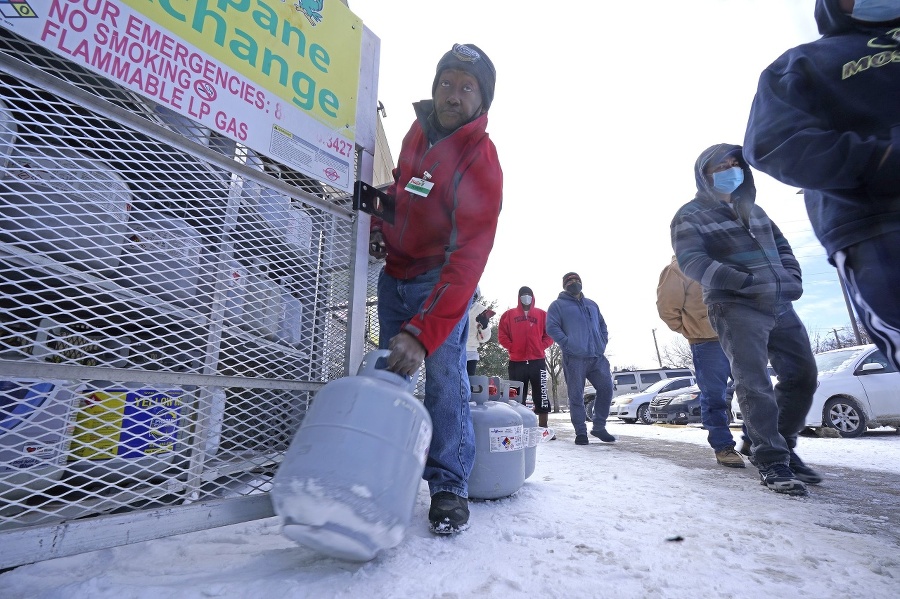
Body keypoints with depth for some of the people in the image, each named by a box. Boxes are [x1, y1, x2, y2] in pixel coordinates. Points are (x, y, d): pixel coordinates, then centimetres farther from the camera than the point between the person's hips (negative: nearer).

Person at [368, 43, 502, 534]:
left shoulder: (481, 165, -23)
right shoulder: (418, 130, 0)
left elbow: (467, 260, -33)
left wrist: (422, 332, -43)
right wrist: (378, 223, 2)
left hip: (441, 280, -6)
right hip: (393, 271, 6)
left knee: (443, 370, -20)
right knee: (389, 369, 7)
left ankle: (449, 486, -5)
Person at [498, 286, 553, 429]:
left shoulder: (542, 314, 11)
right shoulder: (509, 314, 10)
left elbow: (549, 335, 10)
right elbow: (502, 335, 5)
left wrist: (540, 347, -4)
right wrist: (512, 348, -6)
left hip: (537, 361, 0)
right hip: (516, 362, 0)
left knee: (541, 396, 1)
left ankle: (543, 428, 7)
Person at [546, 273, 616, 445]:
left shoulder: (591, 305, 25)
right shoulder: (558, 305, 6)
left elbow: (602, 325, 28)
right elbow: (552, 327, -6)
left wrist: (603, 342, 11)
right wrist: (567, 344, -15)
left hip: (597, 357, 5)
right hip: (574, 358, -5)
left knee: (606, 389, 1)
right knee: (576, 396, -2)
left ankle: (599, 427, 17)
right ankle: (581, 432, 8)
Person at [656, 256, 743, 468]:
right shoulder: (677, 268, -2)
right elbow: (667, 307, -8)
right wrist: (690, 331, -2)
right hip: (707, 342, -7)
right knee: (714, 395, -1)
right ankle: (723, 446, 10)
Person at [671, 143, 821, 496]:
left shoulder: (752, 209, 22)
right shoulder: (691, 215, -1)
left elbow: (781, 245, 25)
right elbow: (691, 260, -15)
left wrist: (792, 277, 6)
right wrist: (744, 281, -24)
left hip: (780, 304, 8)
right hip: (736, 308, -8)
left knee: (802, 375, 9)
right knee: (754, 383, -11)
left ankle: (784, 447, 24)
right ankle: (771, 461, -2)